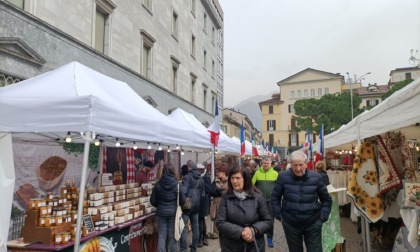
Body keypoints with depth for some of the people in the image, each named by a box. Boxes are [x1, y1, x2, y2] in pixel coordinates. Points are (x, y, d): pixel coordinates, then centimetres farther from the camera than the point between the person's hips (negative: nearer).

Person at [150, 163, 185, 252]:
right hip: (173, 212, 0)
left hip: (161, 213, 1)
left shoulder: (158, 184, -7)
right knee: (173, 235, 10)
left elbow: (153, 201, -1)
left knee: (161, 236, 8)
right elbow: (183, 200, -5)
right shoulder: (176, 184, -10)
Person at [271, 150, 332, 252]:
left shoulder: (316, 177, -6)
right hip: (290, 223, 0)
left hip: (313, 223, 0)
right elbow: (275, 198, 4)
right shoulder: (283, 177, -8)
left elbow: (326, 199, 7)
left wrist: (322, 217, 1)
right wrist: (279, 216, 0)